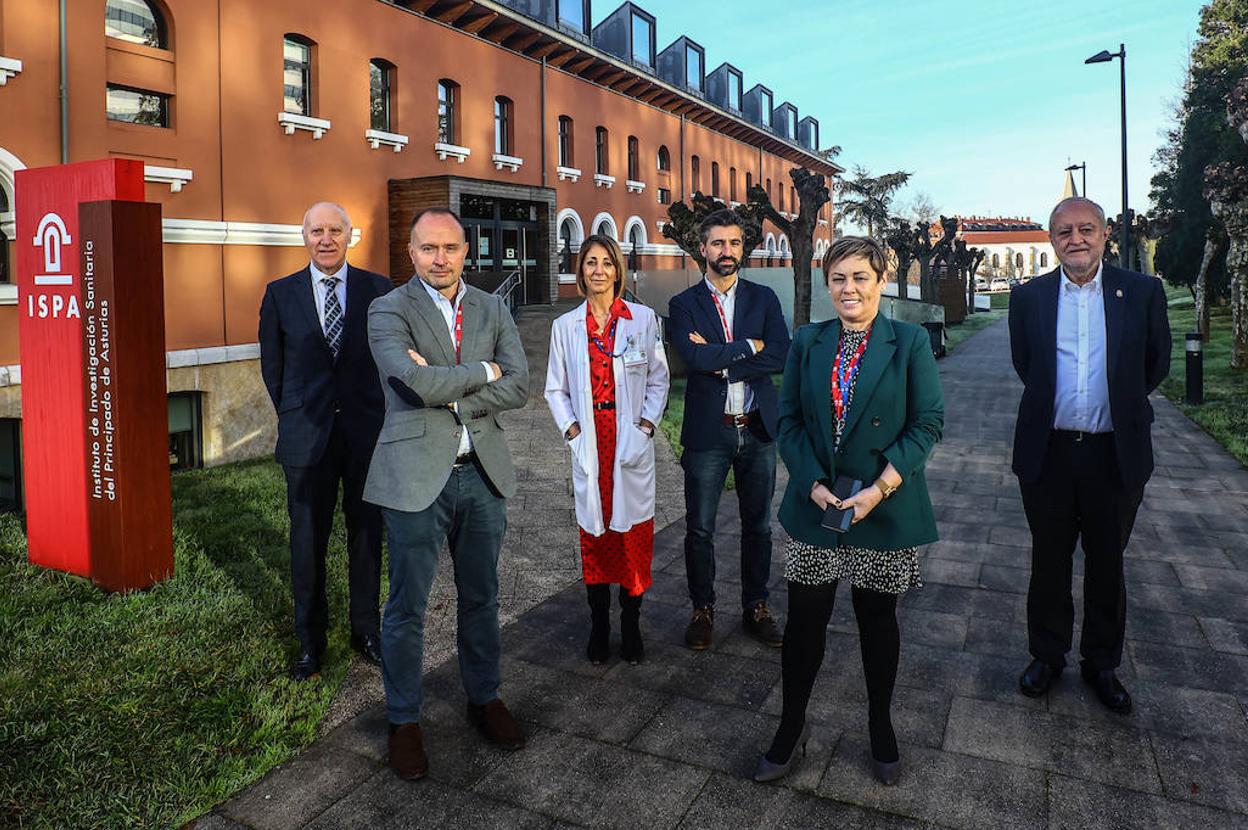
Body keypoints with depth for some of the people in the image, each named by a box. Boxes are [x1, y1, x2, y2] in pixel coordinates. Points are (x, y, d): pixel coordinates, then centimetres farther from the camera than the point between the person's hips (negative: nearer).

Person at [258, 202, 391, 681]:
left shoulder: (378, 290, 1)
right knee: (307, 541, 7)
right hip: (307, 438, 0)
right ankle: (310, 642, 23)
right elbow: (272, 367, 11)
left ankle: (366, 631, 26)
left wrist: (382, 415, 6)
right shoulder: (281, 294, 3)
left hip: (367, 431, 0)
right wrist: (295, 419, 11)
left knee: (367, 536, 10)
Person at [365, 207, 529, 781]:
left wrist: (447, 391, -14)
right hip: (416, 476, -4)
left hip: (483, 474, 4)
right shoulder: (389, 311, -4)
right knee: (407, 608, 7)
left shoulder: (493, 310, 8)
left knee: (480, 597, 17)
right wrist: (482, 372, -8)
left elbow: (519, 385, -4)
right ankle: (403, 721, 26)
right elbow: (417, 382, -21)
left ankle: (484, 698, 36)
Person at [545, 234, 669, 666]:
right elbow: (556, 388, 10)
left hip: (632, 441, -1)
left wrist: (646, 424, -5)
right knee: (594, 532, 6)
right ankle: (599, 626, 20)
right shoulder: (565, 326, 6)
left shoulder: (643, 319, 3)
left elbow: (658, 379, 6)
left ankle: (631, 626, 18)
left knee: (634, 532, 3)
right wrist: (571, 429, -4)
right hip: (589, 445, 1)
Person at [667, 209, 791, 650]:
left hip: (757, 430, 2)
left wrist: (721, 362, -15)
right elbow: (694, 356, -19)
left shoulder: (764, 298, 6)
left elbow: (780, 356, -9)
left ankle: (756, 607, 30)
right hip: (707, 431, -2)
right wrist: (749, 346, -12)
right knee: (699, 529, 8)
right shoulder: (684, 304, -1)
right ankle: (702, 609, 26)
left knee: (758, 526, 13)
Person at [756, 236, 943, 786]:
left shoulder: (910, 343, -3)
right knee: (804, 619, 6)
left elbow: (927, 423, -6)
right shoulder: (807, 343, 4)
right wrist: (814, 485, -10)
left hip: (885, 508, -1)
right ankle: (791, 729, 25)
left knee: (878, 619, 13)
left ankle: (880, 727, 35)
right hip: (815, 505, 2)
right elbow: (788, 419, 3)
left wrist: (879, 489, -15)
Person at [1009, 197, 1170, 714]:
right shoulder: (1028, 298, 1)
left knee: (1107, 563, 13)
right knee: (1050, 561, 12)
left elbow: (1156, 365, 9)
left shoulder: (1142, 292, -1)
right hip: (1048, 452, 0)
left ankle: (1101, 663, 30)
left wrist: (1119, 403, 14)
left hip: (1114, 453, 0)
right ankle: (1047, 656, 29)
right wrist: (1055, 405, 12)